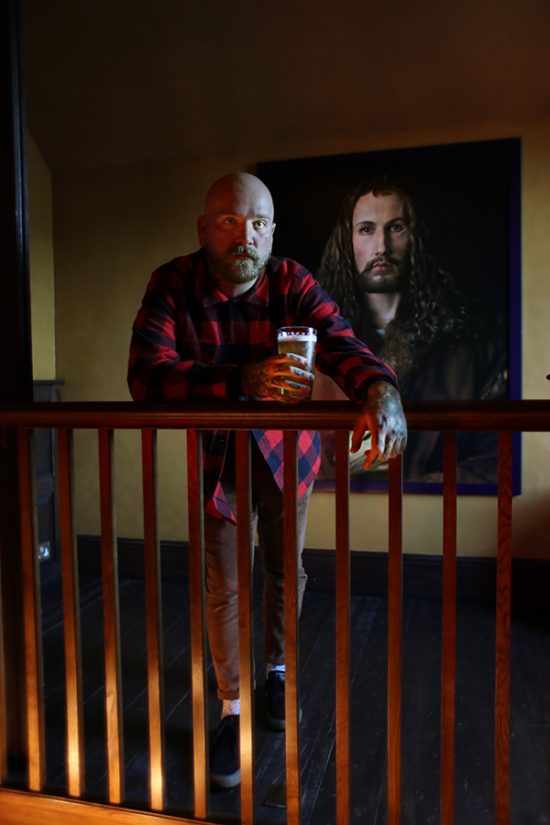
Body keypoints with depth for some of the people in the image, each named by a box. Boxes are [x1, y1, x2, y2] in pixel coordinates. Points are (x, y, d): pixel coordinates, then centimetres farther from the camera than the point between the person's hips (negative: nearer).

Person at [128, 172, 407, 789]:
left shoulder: (293, 284, -20)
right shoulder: (172, 287, -21)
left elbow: (340, 344, -34)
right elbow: (147, 375, -35)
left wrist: (380, 391, -58)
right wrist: (242, 380, -51)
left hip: (286, 449, 2)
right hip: (216, 454, -1)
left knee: (285, 571, 16)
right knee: (223, 586, 4)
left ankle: (277, 670, 45)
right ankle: (232, 710, 26)